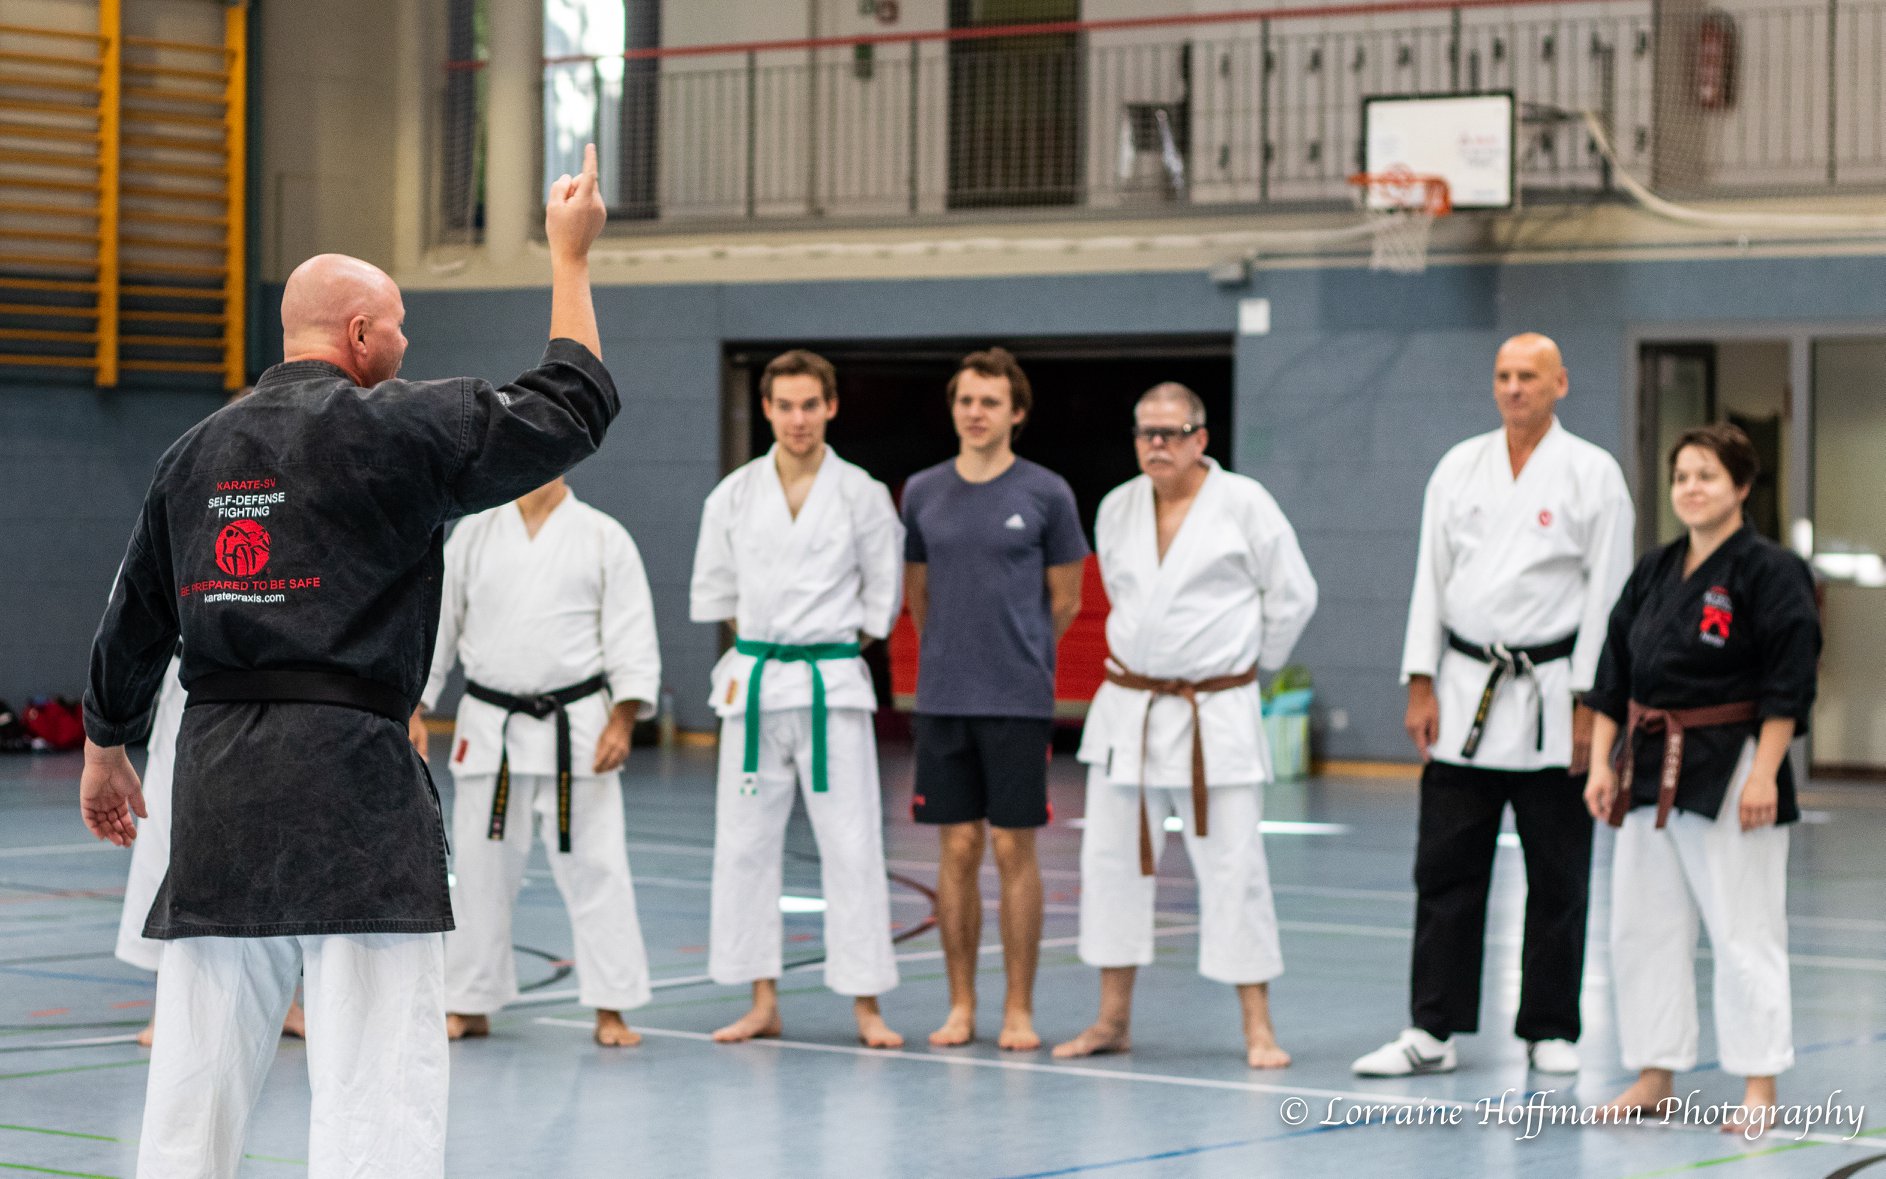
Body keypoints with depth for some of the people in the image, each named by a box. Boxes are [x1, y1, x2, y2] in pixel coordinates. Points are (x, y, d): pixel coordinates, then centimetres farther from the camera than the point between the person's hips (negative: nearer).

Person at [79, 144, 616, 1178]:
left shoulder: (195, 452, 12)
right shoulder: (399, 430, -6)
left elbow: (133, 625, 21)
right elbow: (573, 406, 2)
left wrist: (105, 748, 36)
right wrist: (571, 258, 15)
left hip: (214, 781, 6)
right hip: (352, 781, -6)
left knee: (197, 1080, 13)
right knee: (376, 1081, -7)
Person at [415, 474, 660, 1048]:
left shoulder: (603, 538, -1)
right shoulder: (473, 535, 6)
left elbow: (632, 635, -3)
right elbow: (438, 622, 10)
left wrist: (621, 722, -10)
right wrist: (415, 711, 6)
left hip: (574, 729, -2)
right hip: (489, 729, 2)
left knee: (594, 866, -4)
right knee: (480, 866, 8)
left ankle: (610, 1010, 3)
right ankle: (470, 1006, 19)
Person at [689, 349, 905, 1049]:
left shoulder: (861, 494, -2)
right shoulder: (735, 495, 4)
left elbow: (883, 596, 5)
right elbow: (714, 589, 14)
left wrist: (831, 649, 6)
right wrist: (760, 653, 10)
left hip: (833, 685, -3)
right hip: (753, 685, 3)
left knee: (852, 845, -5)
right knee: (745, 843, 4)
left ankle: (866, 1006, 1)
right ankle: (763, 1002, 13)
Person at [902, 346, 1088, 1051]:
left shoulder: (1046, 494, -2)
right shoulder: (922, 493, 6)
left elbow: (1064, 602, 6)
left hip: (1019, 700, -2)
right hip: (942, 698, 2)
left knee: (1014, 849, 0)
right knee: (958, 848, 5)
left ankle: (1019, 1010, 7)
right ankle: (961, 1005, 13)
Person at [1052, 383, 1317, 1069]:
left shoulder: (1243, 503, -7)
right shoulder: (1117, 509, 6)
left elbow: (1293, 594, 0)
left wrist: (1249, 664, 7)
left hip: (1215, 715, -5)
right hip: (1128, 710, 5)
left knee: (1233, 866, -4)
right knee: (1111, 859, 7)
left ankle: (1258, 1028, 3)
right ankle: (1113, 1020, 19)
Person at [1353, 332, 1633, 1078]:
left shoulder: (1592, 474, -3)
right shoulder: (1460, 468, 8)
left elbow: (1607, 593, -4)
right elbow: (1432, 578, 9)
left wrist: (1588, 706, -9)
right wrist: (1422, 686, 2)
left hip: (1550, 696, -3)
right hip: (1465, 696, 3)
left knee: (1557, 880, 4)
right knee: (1445, 870, 2)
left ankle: (1550, 1030, 16)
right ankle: (1432, 1031, 6)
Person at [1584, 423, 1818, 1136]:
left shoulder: (1770, 571, -9)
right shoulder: (1652, 573, 11)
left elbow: (1787, 683, -13)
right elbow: (1613, 676, 13)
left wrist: (1763, 775, -18)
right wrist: (1601, 763, 7)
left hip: (1731, 774, -7)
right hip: (1652, 774, 7)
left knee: (1744, 931, -3)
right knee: (1643, 926, 9)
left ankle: (1759, 1089, 5)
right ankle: (1655, 1077, 19)